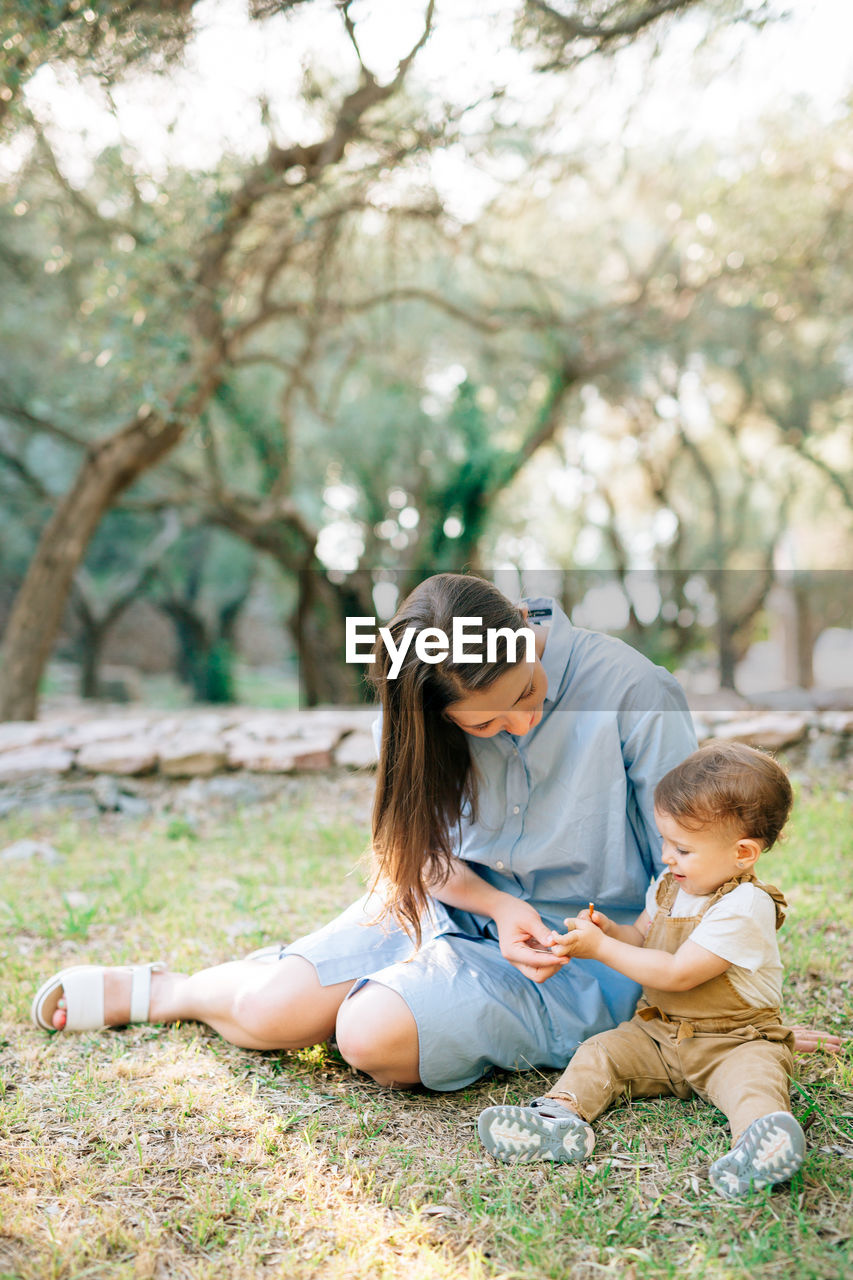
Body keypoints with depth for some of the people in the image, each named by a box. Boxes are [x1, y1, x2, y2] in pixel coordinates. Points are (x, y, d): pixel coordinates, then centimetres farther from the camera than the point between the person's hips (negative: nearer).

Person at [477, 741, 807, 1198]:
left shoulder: (745, 907, -21)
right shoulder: (669, 885, 5)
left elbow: (677, 974, -23)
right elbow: (642, 938, 19)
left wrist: (601, 948, -19)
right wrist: (610, 929, -6)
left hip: (734, 1040, -7)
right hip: (659, 1032, 7)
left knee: (752, 1073, -35)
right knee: (601, 1051, -12)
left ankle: (763, 1131, -60)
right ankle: (562, 1114, -31)